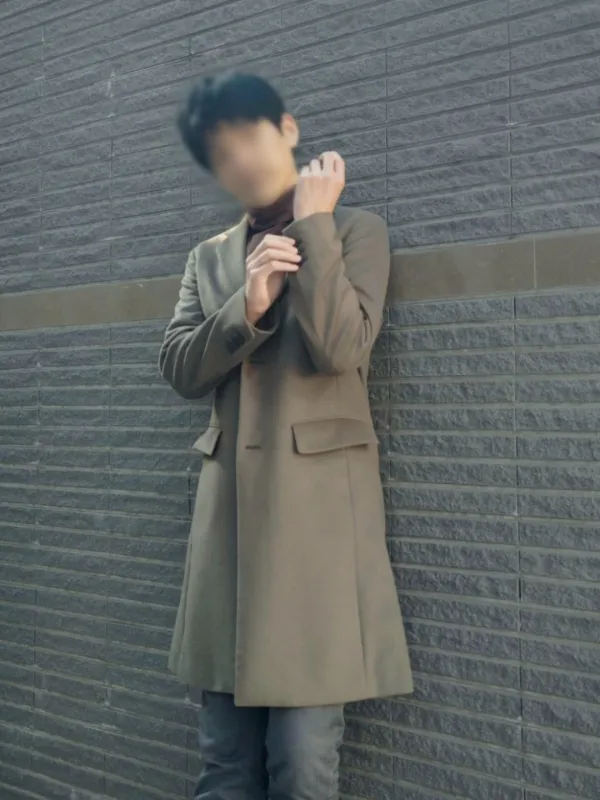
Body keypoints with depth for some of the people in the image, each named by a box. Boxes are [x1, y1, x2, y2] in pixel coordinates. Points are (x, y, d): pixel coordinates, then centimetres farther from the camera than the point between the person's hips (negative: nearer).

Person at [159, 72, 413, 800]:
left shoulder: (354, 230, 5)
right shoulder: (208, 257, 18)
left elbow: (339, 348, -12)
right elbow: (178, 368, 6)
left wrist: (313, 221, -6)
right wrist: (245, 308, -10)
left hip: (316, 499, -4)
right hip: (230, 502, 5)